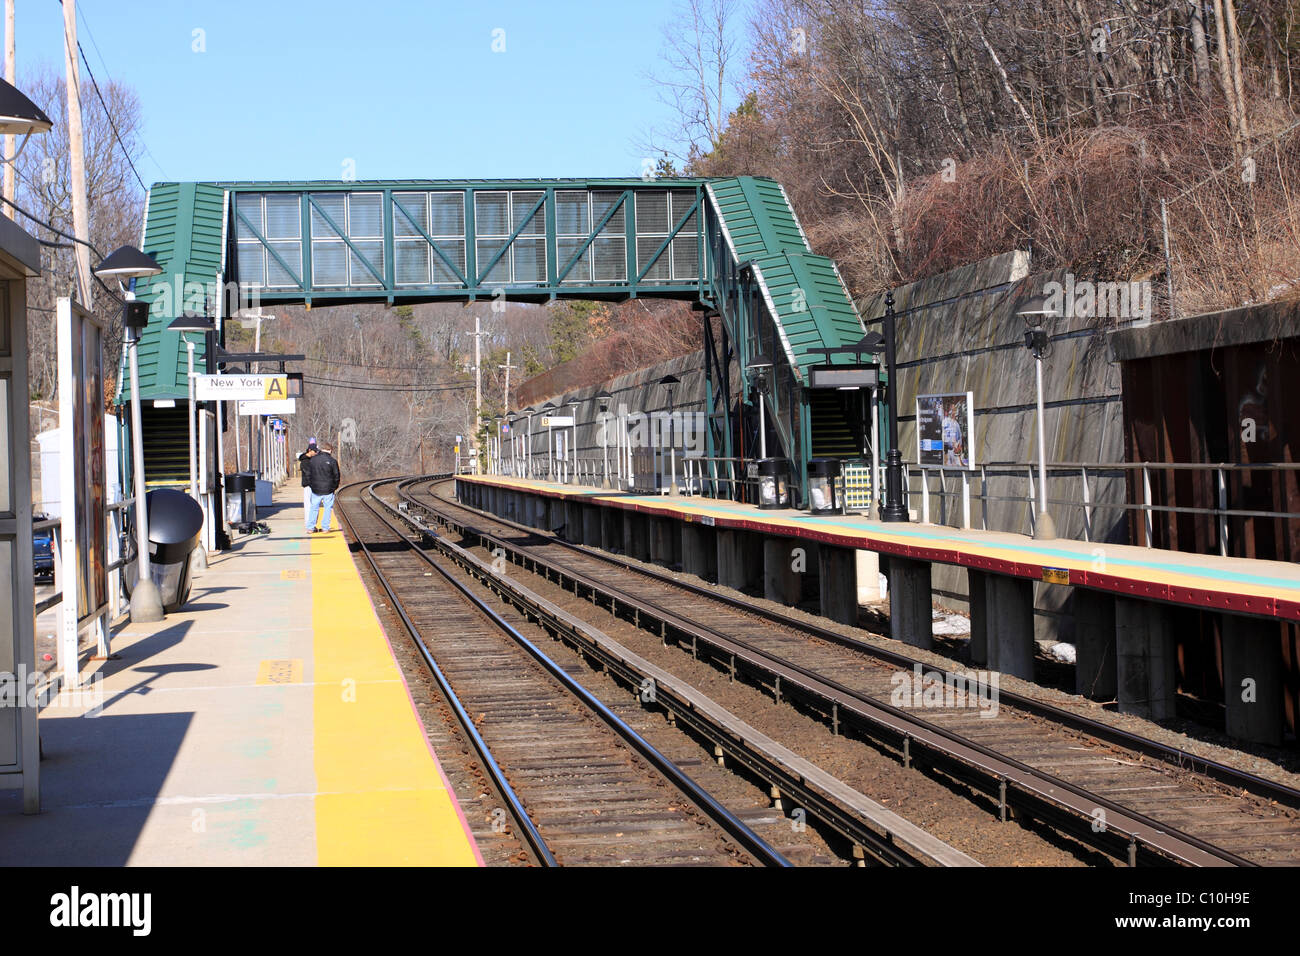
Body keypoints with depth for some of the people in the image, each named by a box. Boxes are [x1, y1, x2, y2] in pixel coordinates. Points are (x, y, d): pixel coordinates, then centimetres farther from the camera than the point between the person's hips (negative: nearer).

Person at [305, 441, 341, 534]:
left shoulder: (312, 460, 3)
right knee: (328, 508, 8)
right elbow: (336, 476, -4)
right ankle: (325, 528, 7)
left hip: (315, 489, 3)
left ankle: (310, 528, 8)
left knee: (314, 508, 11)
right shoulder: (332, 461, -8)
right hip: (328, 490, -3)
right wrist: (335, 487, 10)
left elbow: (308, 474, 7)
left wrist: (311, 485, 16)